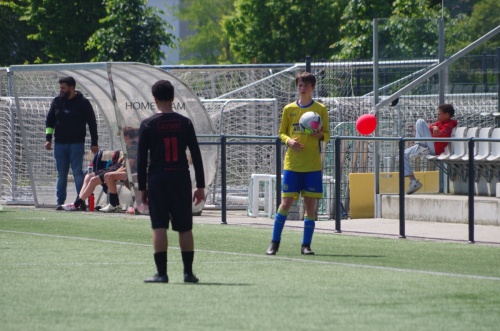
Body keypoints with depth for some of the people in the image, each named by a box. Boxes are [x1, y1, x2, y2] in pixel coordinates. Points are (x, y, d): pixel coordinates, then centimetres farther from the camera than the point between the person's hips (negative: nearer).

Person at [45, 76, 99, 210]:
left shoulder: (83, 103, -2)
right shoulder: (57, 101, 9)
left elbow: (92, 123, 1)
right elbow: (49, 121, 13)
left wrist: (94, 143, -2)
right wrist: (48, 138, 1)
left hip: (76, 144, -4)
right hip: (59, 143, 4)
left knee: (77, 172, -8)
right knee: (61, 174, 5)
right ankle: (60, 202, 8)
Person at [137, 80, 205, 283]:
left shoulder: (148, 125, -2)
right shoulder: (185, 123, 3)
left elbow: (141, 159, -1)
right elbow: (196, 155, 2)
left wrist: (142, 188, 5)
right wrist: (201, 186, 6)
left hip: (157, 179, -2)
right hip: (181, 179, 2)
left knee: (159, 227, -2)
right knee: (185, 228, 9)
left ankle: (161, 273, -6)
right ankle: (188, 272, 12)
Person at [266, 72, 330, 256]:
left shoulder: (320, 109, 4)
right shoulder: (289, 109, 7)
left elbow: (327, 135, 7)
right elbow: (282, 132, 11)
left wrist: (320, 135, -16)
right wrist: (289, 140, -11)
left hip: (313, 165, 0)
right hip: (292, 163, 0)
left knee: (310, 204, -1)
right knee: (286, 203, -3)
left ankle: (306, 245, 7)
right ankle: (275, 242, 8)